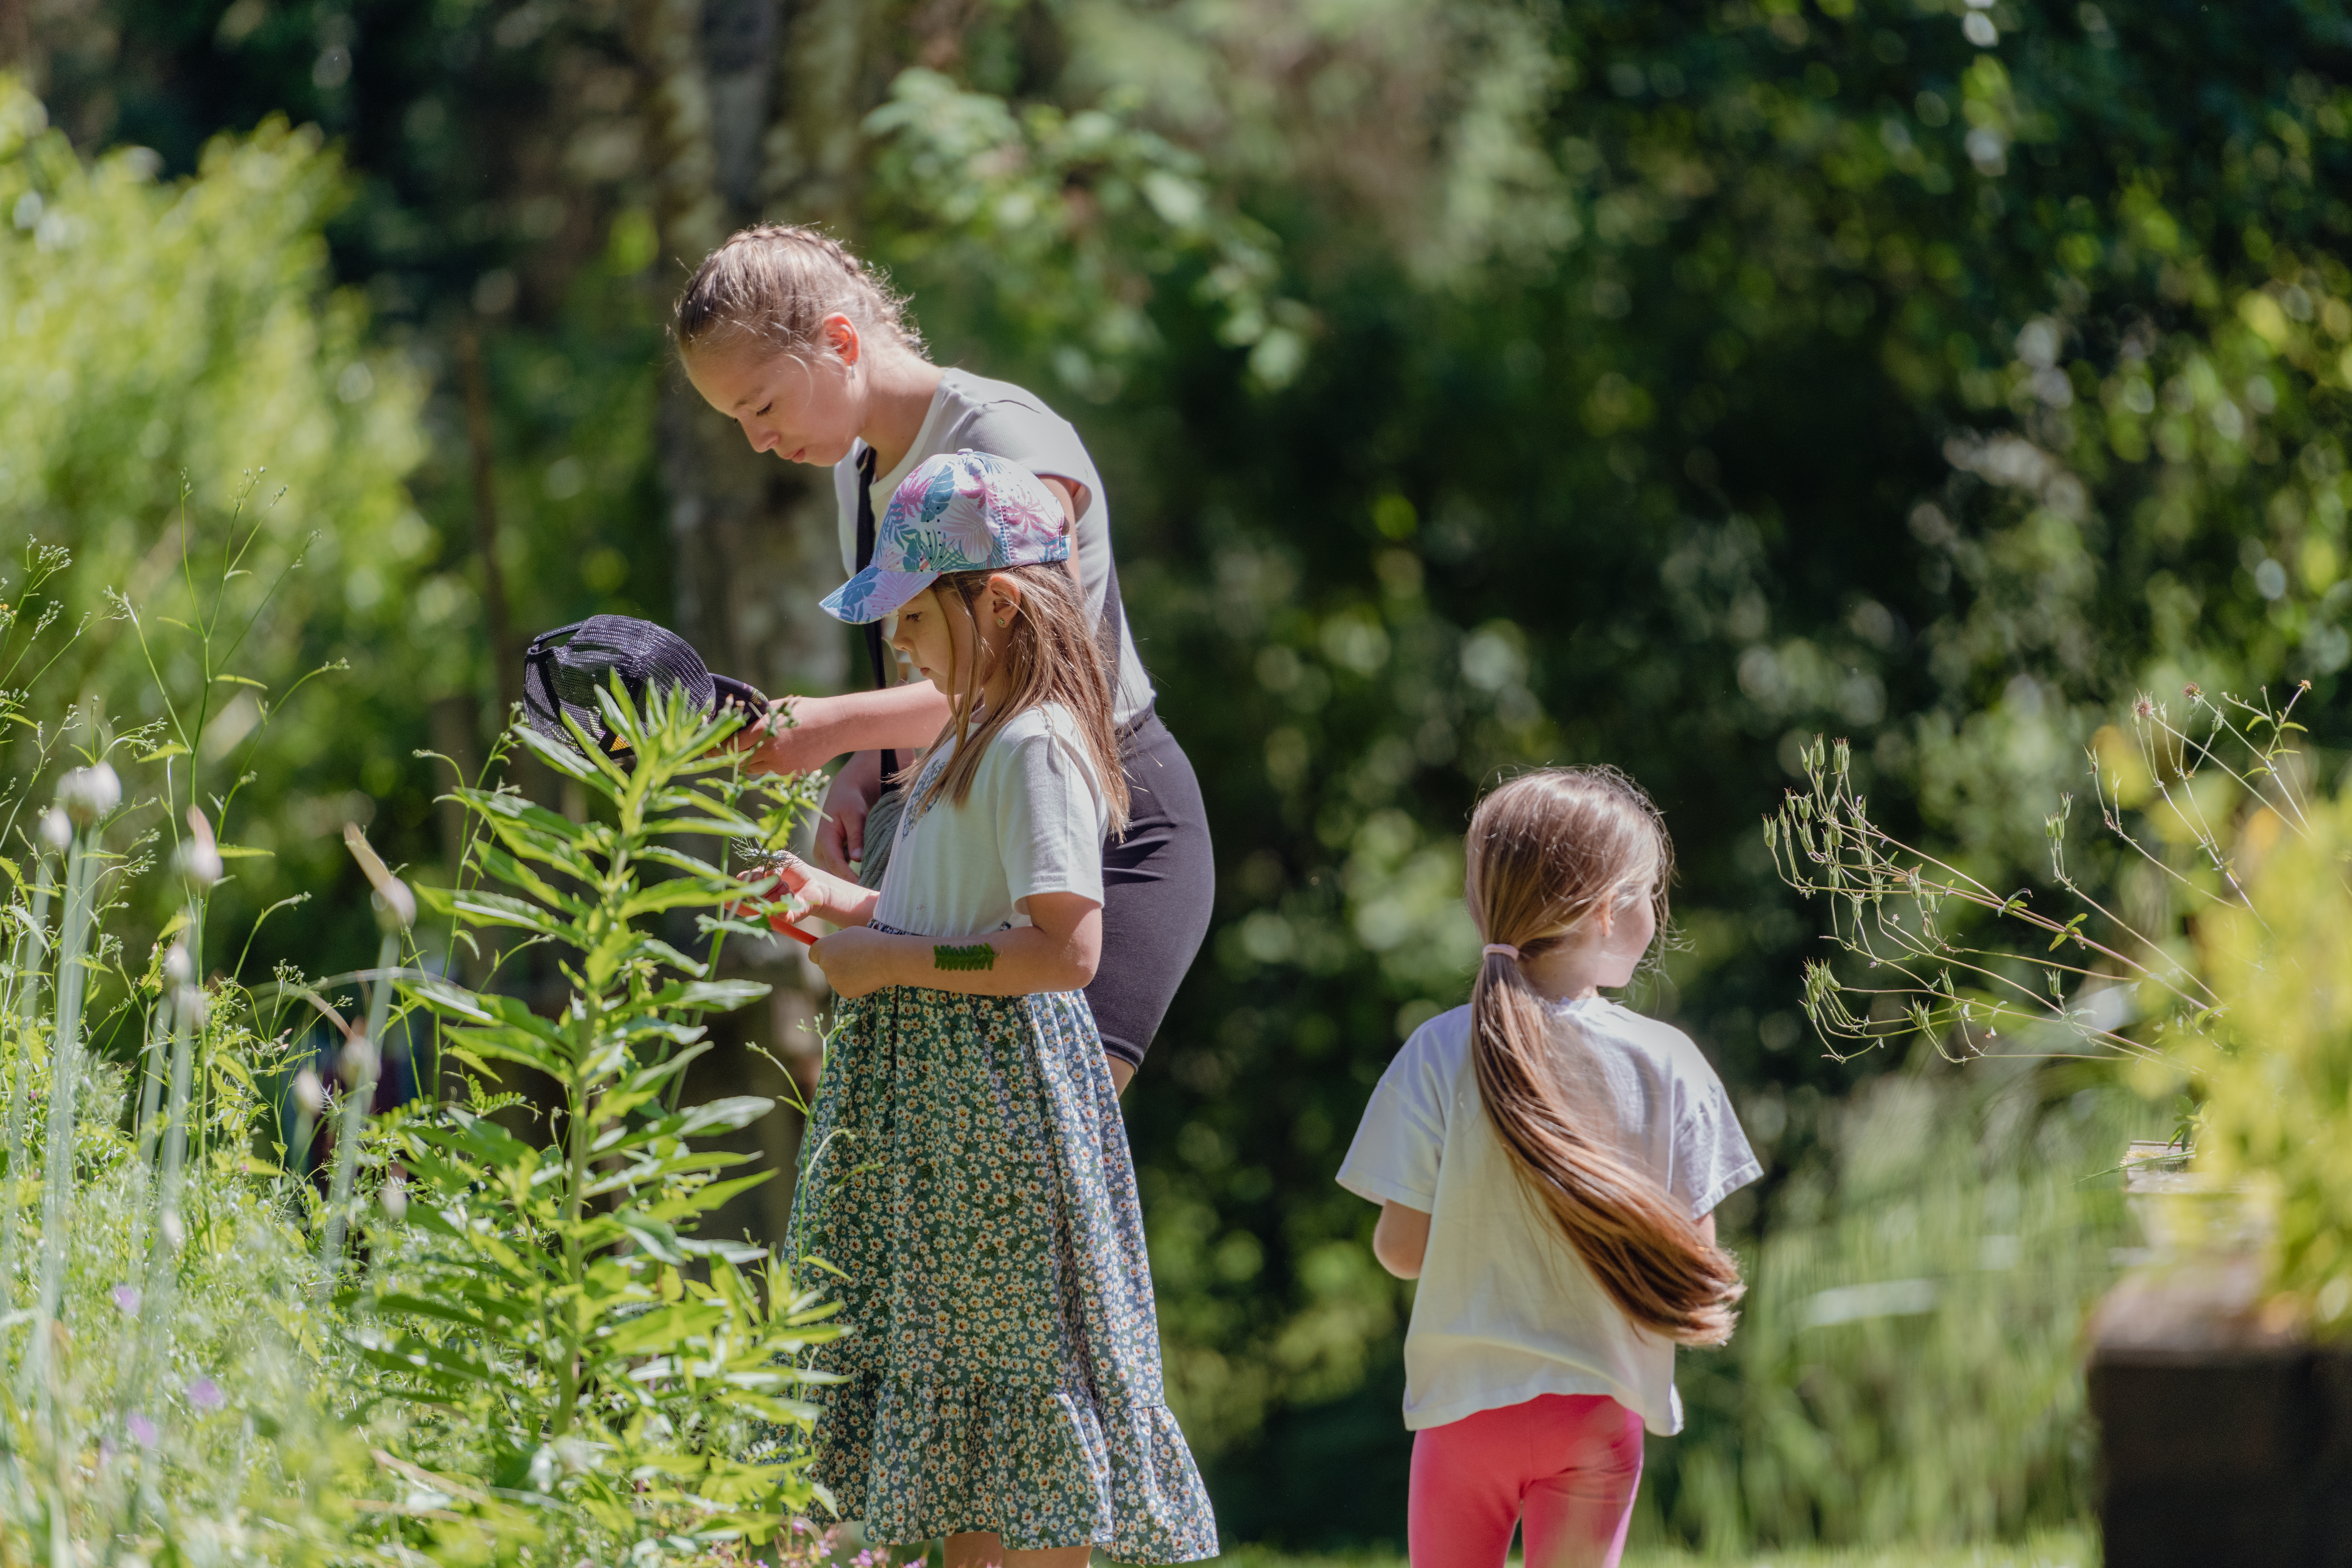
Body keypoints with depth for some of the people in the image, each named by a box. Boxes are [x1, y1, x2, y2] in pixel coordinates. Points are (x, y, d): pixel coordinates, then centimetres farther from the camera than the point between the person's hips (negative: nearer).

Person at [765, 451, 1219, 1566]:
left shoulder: (1037, 748, -17)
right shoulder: (975, 738, 14)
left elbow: (1066, 948, -25)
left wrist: (896, 960, -20)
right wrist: (839, 900, 11)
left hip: (1000, 1105, -10)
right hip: (939, 1101, 10)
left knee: (1029, 1383, -5)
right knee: (953, 1387, 13)